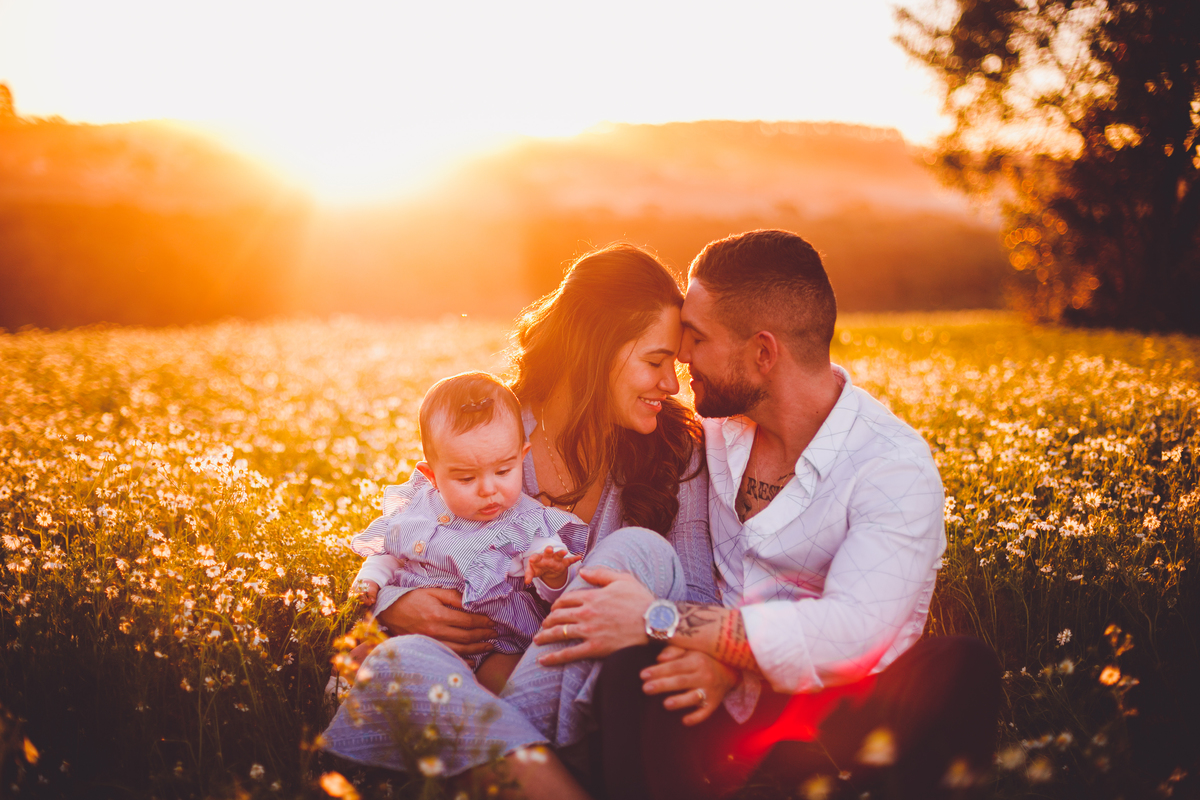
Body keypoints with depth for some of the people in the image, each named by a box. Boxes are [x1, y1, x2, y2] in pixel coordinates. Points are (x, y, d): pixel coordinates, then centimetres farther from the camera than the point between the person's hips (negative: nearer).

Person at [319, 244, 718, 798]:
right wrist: (394, 605, -15)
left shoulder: (677, 448, 2)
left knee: (641, 548, -28)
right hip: (487, 667, 0)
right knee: (400, 659, -32)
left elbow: (702, 602, -6)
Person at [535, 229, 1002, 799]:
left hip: (837, 728, -2)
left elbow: (851, 631, -25)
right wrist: (721, 657, -12)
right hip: (726, 705, 3)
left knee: (960, 665, -34)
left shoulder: (895, 468, -13)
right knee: (629, 673, -32)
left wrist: (660, 618, -23)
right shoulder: (716, 427, 8)